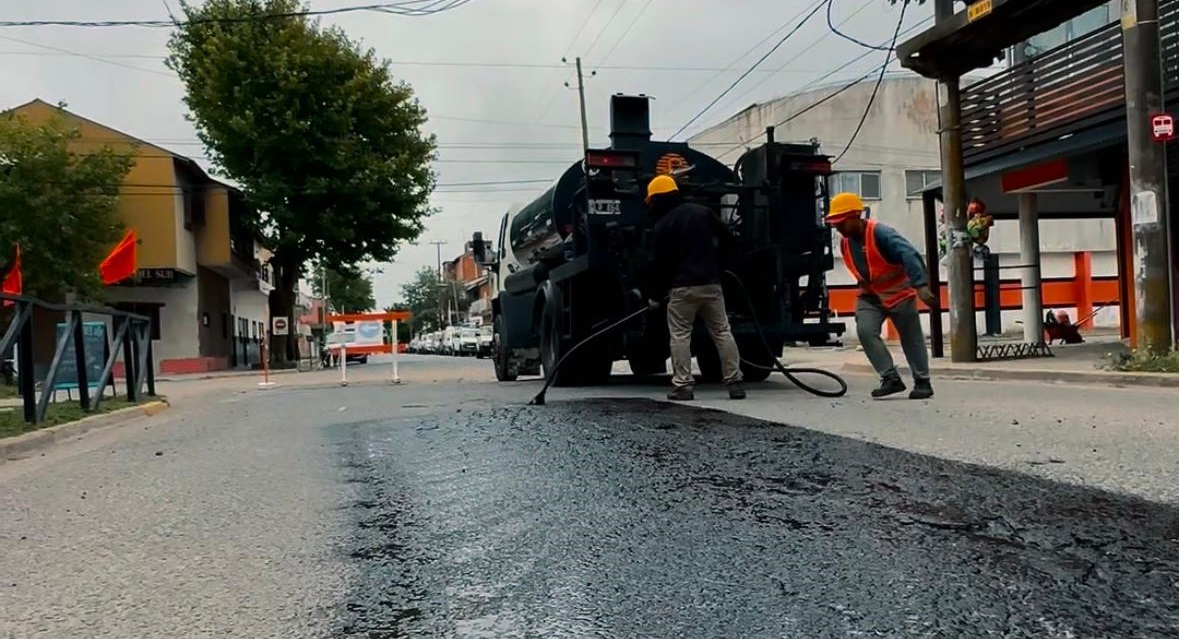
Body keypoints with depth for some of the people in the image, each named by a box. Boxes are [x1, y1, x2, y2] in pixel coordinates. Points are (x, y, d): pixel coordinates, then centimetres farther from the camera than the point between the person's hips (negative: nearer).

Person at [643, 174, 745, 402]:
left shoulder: (662, 226, -3)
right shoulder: (703, 211, 10)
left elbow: (661, 265, -2)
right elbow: (727, 238, 11)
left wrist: (654, 296, 9)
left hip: (682, 288, -4)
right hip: (711, 283, 4)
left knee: (680, 336, 3)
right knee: (723, 333, 8)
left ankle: (683, 385, -2)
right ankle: (735, 383, 8)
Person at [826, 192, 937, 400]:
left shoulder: (881, 233, -26)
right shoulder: (845, 242, -3)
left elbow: (909, 255, -35)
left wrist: (921, 286, -45)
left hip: (899, 293, -5)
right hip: (870, 296, 5)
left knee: (911, 339, 5)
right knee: (865, 331, -18)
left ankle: (922, 382, 21)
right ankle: (891, 378, -10)